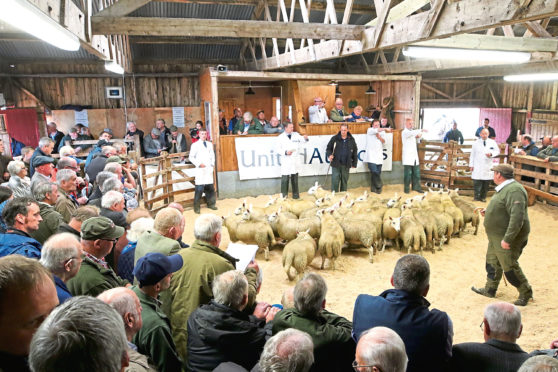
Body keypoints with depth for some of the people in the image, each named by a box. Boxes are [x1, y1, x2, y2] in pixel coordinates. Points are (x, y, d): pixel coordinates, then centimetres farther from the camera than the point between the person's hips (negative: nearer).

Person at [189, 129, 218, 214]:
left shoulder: (210, 144, 16)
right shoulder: (195, 145, 2)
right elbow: (191, 157, -1)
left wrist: (213, 163, 6)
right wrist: (199, 164, -11)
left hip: (209, 169, 5)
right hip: (200, 170, -4)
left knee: (210, 188, 7)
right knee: (199, 189, -7)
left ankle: (211, 204, 22)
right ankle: (196, 207, 1)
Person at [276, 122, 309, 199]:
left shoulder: (296, 135, 11)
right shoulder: (281, 137, 2)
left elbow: (302, 140, -2)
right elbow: (278, 150, 0)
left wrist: (305, 138, -25)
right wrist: (285, 152, -17)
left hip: (294, 161, 3)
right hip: (285, 161, -3)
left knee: (295, 178, 8)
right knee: (285, 179, -2)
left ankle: (295, 194, 17)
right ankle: (284, 195, 8)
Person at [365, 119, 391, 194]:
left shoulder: (382, 132, 16)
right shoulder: (369, 130, 3)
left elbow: (384, 141, 6)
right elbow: (376, 130, -17)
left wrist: (380, 137, -13)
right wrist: (385, 129, -24)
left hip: (379, 156, 4)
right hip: (371, 156, -4)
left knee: (378, 172, 3)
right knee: (374, 171, -16)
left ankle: (374, 188, 11)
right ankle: (379, 186, -3)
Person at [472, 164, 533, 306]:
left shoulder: (514, 190, -25)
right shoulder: (504, 188, 10)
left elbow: (517, 218, -31)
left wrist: (507, 239, -31)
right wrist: (488, 212, 11)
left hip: (507, 238, -10)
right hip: (496, 236, 10)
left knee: (510, 267, 0)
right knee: (492, 262, 19)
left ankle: (526, 293, 19)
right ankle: (490, 289, 32)